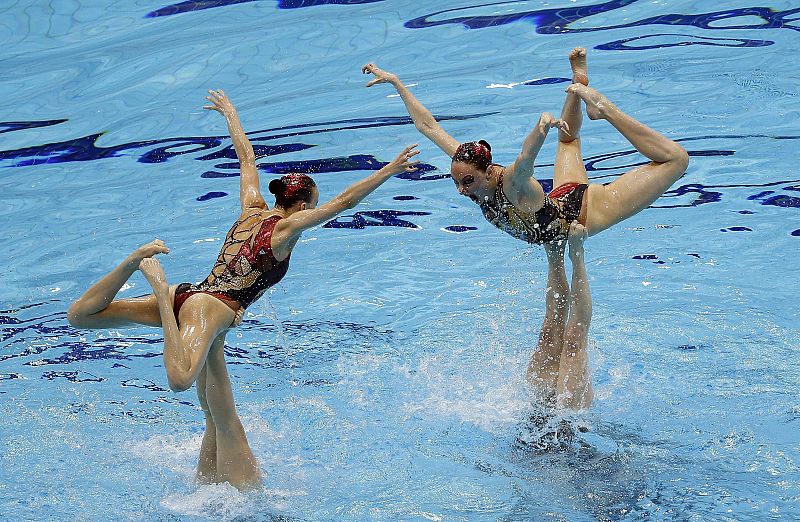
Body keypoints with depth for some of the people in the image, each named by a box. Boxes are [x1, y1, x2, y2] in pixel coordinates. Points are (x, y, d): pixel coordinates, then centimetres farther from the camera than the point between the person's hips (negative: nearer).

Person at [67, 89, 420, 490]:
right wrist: (389, 171, -3)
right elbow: (343, 201, -4)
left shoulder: (252, 208, 22)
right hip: (212, 310, -7)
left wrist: (230, 113, 50)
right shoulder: (288, 226, 3)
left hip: (189, 296, 7)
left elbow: (246, 156, 35)